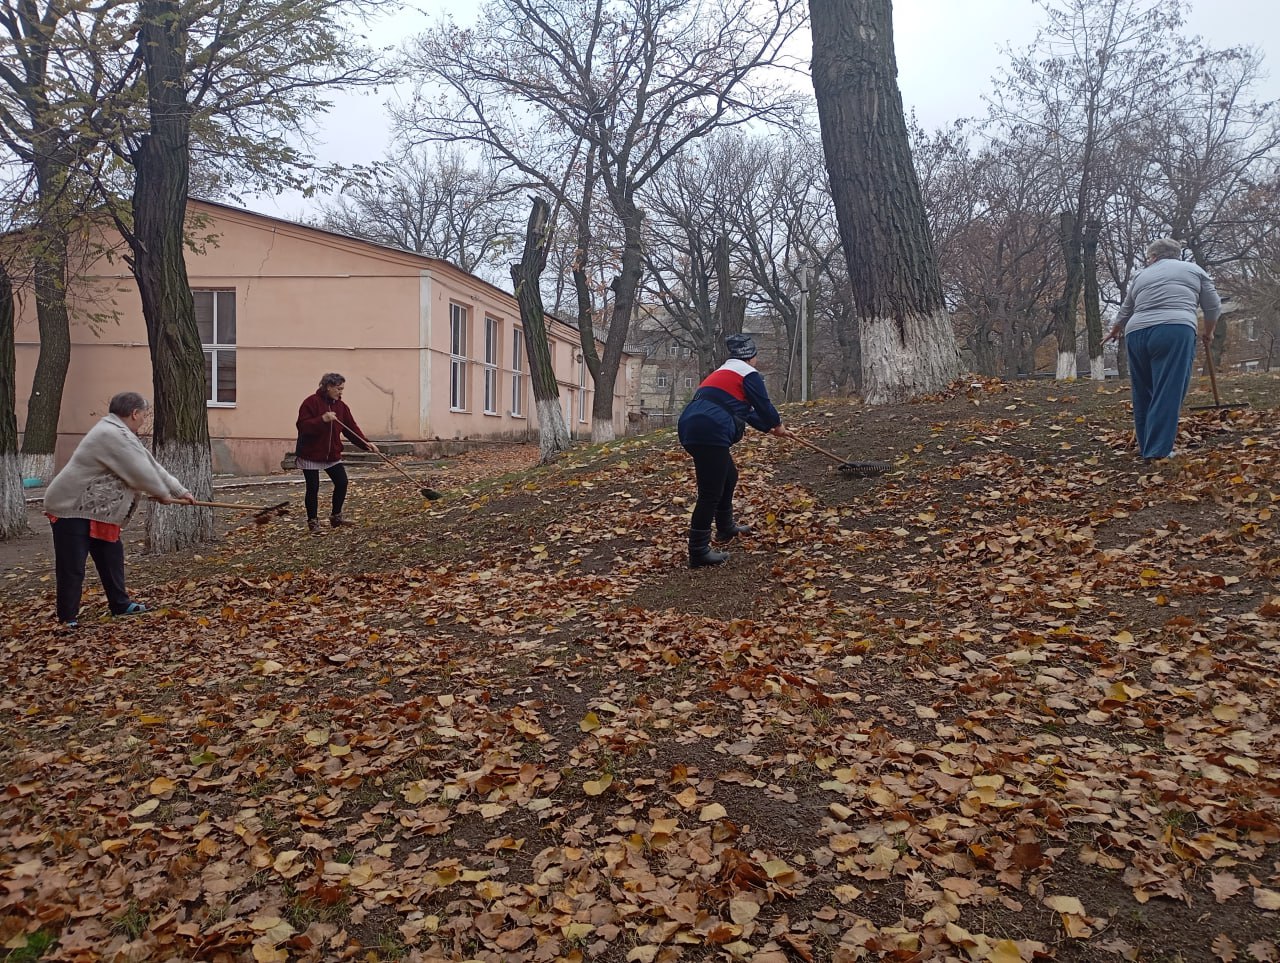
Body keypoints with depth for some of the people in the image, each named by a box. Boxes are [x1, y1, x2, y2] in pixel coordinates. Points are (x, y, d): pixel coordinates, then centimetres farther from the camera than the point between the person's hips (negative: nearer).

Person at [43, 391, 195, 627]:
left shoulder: (122, 435, 12)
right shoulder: (111, 435, -24)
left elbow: (151, 466, 14)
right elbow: (141, 472, -20)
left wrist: (180, 491, 14)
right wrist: (163, 494, -4)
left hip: (98, 510, 11)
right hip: (72, 508, -11)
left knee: (111, 558, 16)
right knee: (72, 567, -3)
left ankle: (120, 604, 28)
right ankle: (68, 618, 7)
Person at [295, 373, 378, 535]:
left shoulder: (341, 406, 6)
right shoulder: (311, 402, -13)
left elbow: (351, 428, 2)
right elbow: (303, 426, -20)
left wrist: (365, 443, -11)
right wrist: (322, 419, -33)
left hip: (332, 454, 6)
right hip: (311, 454, -6)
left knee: (342, 482, 1)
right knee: (313, 488, -1)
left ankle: (336, 517, 18)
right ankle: (313, 522, 12)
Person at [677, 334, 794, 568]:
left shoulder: (723, 372, 30)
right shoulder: (749, 374, 3)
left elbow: (747, 411, 36)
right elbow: (764, 406, 6)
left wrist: (773, 429, 43)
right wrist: (778, 425, 27)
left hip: (691, 428, 10)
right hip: (710, 432, -10)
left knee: (728, 476, 27)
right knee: (710, 493, -6)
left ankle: (726, 528, 40)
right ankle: (698, 552, -6)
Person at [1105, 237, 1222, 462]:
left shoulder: (1141, 277, 22)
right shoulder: (1193, 270, 15)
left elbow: (1124, 313, 33)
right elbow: (1213, 306, 16)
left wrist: (1114, 332, 50)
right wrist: (1208, 333, 32)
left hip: (1137, 335, 4)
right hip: (1174, 333, -4)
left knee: (1143, 395, 14)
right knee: (1168, 394, -6)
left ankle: (1147, 448, 19)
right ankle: (1158, 451, -11)